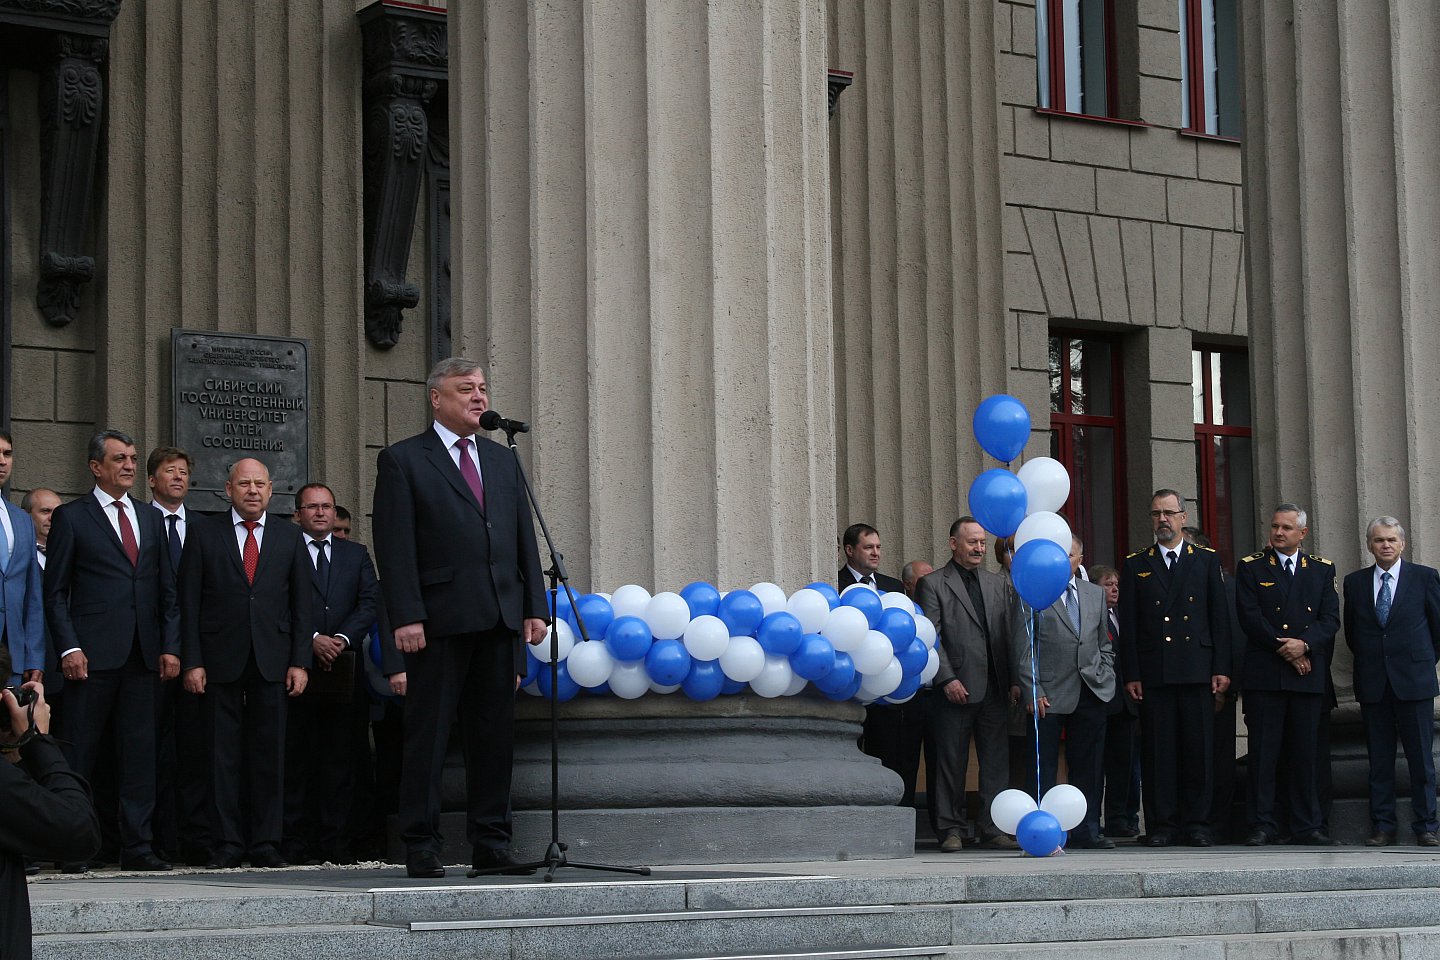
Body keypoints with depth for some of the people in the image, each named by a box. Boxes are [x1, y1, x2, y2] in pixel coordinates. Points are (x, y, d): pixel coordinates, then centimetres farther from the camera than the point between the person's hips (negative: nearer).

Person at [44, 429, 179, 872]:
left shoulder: (150, 519, 18)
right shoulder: (71, 517, 3)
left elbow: (167, 590, 17)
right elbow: (55, 592, 0)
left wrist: (170, 647, 7)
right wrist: (68, 648, -11)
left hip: (143, 655, 5)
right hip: (93, 654, -4)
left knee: (139, 753, 4)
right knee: (80, 753, -2)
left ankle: (137, 847, 7)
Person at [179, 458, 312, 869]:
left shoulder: (289, 536, 11)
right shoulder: (204, 532, 6)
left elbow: (301, 603, 10)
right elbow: (189, 601, 2)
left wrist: (300, 661, 1)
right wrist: (192, 661, -6)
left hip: (272, 661, 2)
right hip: (220, 661, -1)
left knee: (269, 754, 2)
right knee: (222, 755, 0)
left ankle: (265, 842, 7)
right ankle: (226, 844, 5)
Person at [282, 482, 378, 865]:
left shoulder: (356, 555, 18)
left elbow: (369, 602, 7)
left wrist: (342, 638, -8)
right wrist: (312, 639, -14)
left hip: (345, 668, 3)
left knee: (339, 756, 1)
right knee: (296, 756, -4)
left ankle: (334, 838, 2)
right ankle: (296, 838, -1)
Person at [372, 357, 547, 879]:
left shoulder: (502, 460, 18)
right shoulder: (403, 460, 1)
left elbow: (524, 538, 17)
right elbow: (394, 546, -6)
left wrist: (534, 607, 8)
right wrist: (406, 616, -15)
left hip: (500, 618, 5)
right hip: (440, 618, -5)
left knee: (495, 733, 7)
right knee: (428, 734, -2)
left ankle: (491, 843, 14)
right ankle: (421, 846, 3)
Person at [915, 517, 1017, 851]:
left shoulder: (998, 585, 17)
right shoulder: (933, 584, 1)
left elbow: (1009, 634, 16)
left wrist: (1013, 680, 6)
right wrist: (948, 679, -13)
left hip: (994, 689, 4)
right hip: (955, 689, -4)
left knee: (997, 761, 2)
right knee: (951, 762, 1)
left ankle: (992, 829, 7)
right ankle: (950, 829, 7)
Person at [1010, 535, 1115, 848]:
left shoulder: (1095, 594, 16)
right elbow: (1021, 650, -3)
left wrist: (1106, 679, 7)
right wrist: (1032, 692, -10)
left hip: (1092, 693, 4)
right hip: (1048, 695, -4)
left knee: (1089, 768, 6)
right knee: (1043, 769, -2)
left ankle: (1086, 831, 12)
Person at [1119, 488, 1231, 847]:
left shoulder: (1206, 561, 11)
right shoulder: (1135, 565, 11)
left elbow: (1220, 617, 7)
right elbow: (1128, 625, 7)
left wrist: (1221, 668, -1)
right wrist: (1131, 674, -1)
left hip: (1197, 670, 0)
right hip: (1153, 673, 0)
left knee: (1199, 748, -1)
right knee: (1157, 750, -1)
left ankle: (1196, 824, 6)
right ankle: (1160, 825, 3)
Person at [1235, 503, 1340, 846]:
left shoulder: (1322, 570, 14)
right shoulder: (1251, 568, 7)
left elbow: (1331, 619, 5)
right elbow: (1250, 618, -3)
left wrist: (1305, 644, -12)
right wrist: (1285, 650, -10)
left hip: (1309, 675, 2)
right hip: (1264, 674, -2)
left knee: (1306, 751, 3)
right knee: (1263, 752, -3)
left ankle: (1307, 826, 9)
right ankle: (1262, 824, 1)